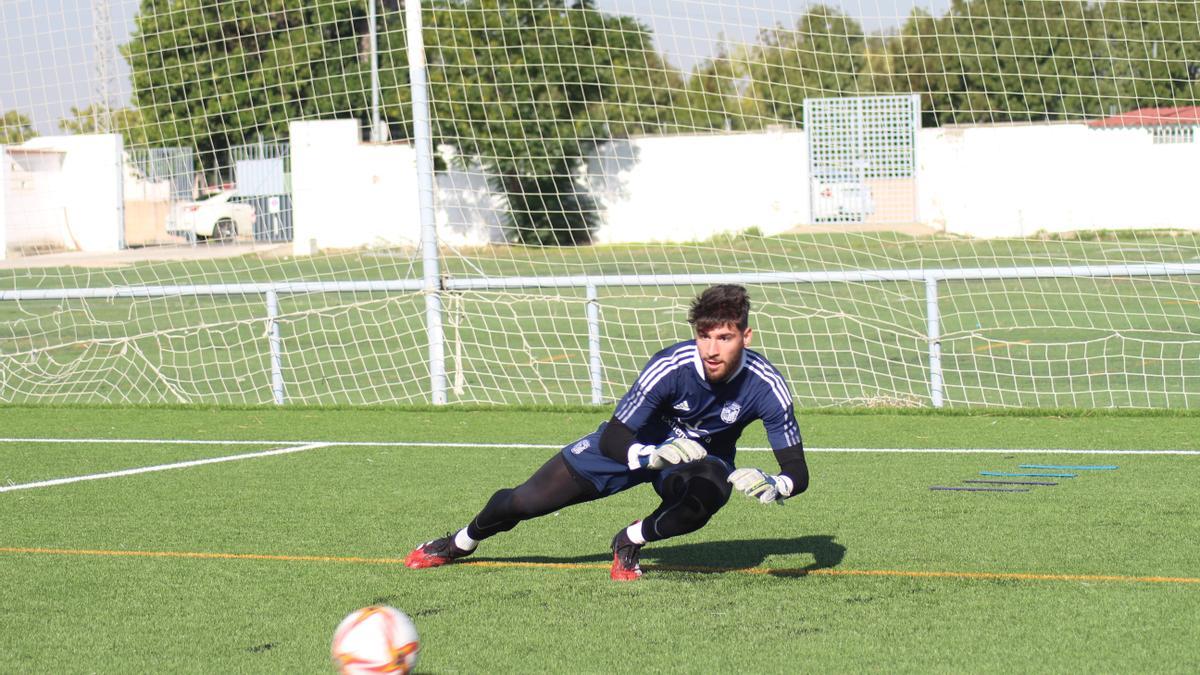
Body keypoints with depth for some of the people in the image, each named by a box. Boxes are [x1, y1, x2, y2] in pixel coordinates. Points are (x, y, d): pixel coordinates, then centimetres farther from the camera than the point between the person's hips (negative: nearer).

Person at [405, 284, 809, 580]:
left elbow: (797, 469, -27)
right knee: (526, 502, 2)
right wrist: (655, 457, -54)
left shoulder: (766, 386, -30)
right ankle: (463, 541, 37)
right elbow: (613, 438, -33)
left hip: (702, 460, 0)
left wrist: (772, 486, -51)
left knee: (703, 499, -38)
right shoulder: (671, 366, -34)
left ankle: (630, 543, -6)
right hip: (637, 442, 0)